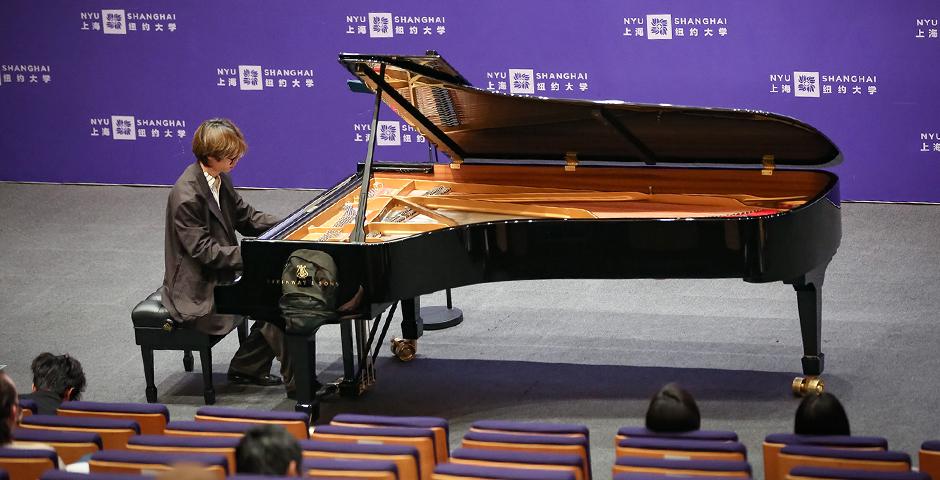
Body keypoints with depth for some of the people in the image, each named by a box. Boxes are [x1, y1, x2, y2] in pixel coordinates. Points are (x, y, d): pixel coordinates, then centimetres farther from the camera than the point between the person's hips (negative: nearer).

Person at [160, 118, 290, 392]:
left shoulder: (219, 180, 4)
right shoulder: (187, 197, -25)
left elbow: (247, 218, 11)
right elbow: (204, 251, -25)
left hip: (218, 275, 9)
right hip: (198, 293, -9)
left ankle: (245, 368, 10)